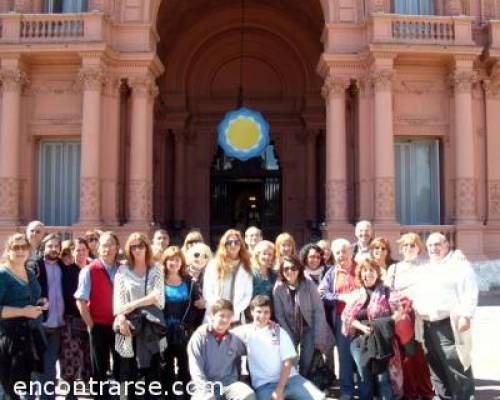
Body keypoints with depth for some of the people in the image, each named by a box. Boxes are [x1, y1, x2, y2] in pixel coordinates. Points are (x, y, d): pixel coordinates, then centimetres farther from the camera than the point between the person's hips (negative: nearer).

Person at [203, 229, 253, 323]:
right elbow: (207, 293, 1)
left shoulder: (245, 267, 10)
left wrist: (235, 311, -9)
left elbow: (248, 295, 6)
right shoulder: (213, 265, 5)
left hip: (237, 318, 1)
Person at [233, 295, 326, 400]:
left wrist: (279, 389, -11)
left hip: (288, 378, 2)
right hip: (264, 385, -2)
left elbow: (288, 362, 0)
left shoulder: (279, 331, 7)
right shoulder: (245, 331, 4)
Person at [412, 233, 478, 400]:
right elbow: (417, 295, 24)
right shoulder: (424, 269, 22)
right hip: (428, 326, 7)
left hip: (450, 324, -7)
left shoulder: (458, 263, 1)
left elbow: (469, 291, -9)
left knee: (456, 365, -8)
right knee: (435, 366, 11)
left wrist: (465, 315, -18)